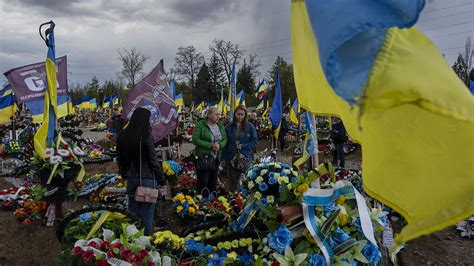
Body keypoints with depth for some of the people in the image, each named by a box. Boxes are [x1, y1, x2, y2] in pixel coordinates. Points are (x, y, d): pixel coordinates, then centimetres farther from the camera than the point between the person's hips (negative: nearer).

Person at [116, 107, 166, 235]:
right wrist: (161, 179, -5)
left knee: (133, 210, 18)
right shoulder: (146, 137, -17)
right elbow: (153, 160, -14)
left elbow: (120, 157, 11)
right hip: (147, 179, -6)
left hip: (131, 178, 6)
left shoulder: (122, 136, 2)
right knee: (147, 213, 5)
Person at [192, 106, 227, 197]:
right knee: (203, 183, -2)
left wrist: (220, 145, -13)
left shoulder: (220, 125, 8)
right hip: (203, 158, -6)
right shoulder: (200, 125, -10)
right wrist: (210, 145, -21)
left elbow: (225, 139, 10)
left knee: (213, 182, 14)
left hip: (216, 158, 6)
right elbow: (195, 140, -15)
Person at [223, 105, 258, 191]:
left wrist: (243, 146, -12)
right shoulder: (228, 126, 3)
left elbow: (254, 141, 2)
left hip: (245, 157, 0)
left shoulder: (250, 126, 1)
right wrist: (224, 157, -4)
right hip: (230, 157, 1)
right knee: (232, 179, 8)